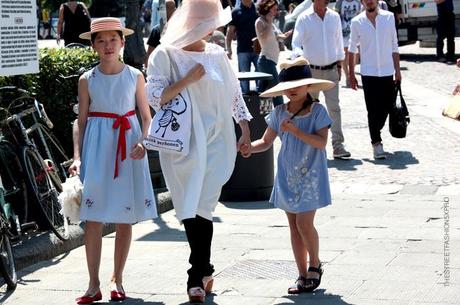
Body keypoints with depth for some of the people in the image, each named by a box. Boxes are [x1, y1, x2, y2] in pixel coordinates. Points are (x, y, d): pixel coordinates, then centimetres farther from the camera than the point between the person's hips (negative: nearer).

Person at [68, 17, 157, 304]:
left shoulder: (135, 76, 4)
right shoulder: (87, 80, 4)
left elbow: (147, 117, 6)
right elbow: (81, 122, 6)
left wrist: (143, 141, -13)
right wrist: (77, 157, -5)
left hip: (128, 149, 1)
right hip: (97, 148, 0)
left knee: (125, 218, 5)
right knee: (93, 218, -5)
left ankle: (117, 279, 18)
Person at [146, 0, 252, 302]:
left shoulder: (217, 55, 9)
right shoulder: (165, 54, 0)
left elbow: (235, 95, 15)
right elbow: (155, 96, -7)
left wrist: (245, 133, 10)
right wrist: (188, 79, -13)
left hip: (216, 143, 1)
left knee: (201, 209, -4)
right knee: (191, 210, 1)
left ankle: (198, 277, 4)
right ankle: (203, 272, 15)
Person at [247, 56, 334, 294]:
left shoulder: (317, 111, -9)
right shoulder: (279, 113, 3)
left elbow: (321, 142, -18)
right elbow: (265, 142, 8)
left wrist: (296, 131, -27)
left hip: (310, 176, -5)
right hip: (287, 176, 5)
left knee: (304, 223, -11)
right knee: (294, 226, 7)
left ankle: (315, 264, 13)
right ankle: (303, 274, 17)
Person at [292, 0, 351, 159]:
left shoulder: (334, 17, 5)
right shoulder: (304, 19, -6)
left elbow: (339, 41, 14)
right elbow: (296, 44, -9)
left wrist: (339, 65, 13)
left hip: (331, 70, 2)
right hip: (311, 70, -2)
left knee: (334, 108, -4)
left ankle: (338, 146, -6)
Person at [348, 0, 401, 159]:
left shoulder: (389, 17, 2)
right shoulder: (357, 22, -2)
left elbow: (394, 45, 7)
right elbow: (352, 49, 6)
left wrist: (397, 70, 6)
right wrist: (351, 75, 4)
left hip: (387, 71, 2)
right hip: (368, 72, -2)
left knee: (386, 106, 9)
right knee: (373, 110, -3)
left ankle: (375, 133, 31)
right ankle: (376, 143, 3)